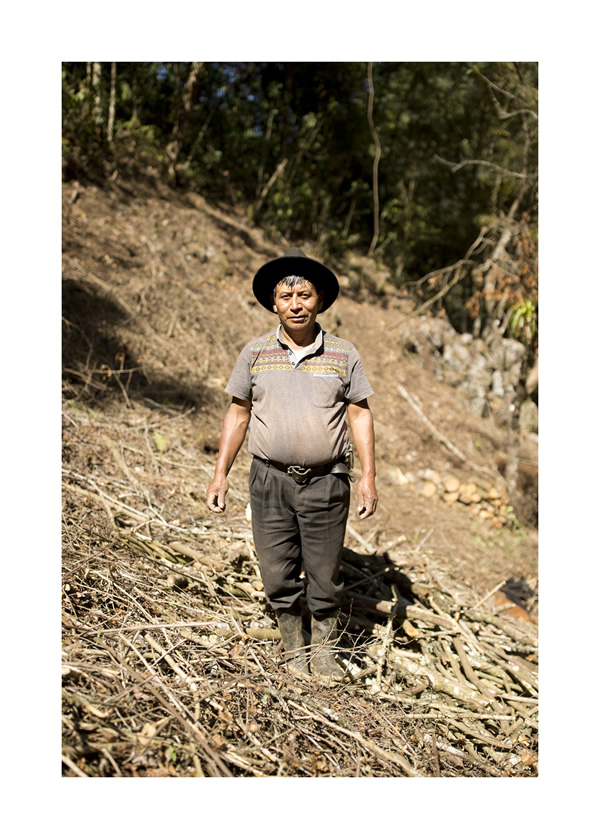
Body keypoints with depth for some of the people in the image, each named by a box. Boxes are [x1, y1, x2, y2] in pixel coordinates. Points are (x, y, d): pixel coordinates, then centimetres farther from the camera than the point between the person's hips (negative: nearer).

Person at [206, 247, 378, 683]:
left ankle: (324, 651, 28)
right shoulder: (256, 352, 3)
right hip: (271, 479, 1)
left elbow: (360, 414, 4)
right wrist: (221, 475, 5)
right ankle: (294, 649, 27)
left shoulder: (343, 354, 2)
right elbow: (238, 413, 8)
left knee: (325, 576, 7)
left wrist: (368, 476, -3)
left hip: (326, 481, 0)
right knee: (278, 575, 7)